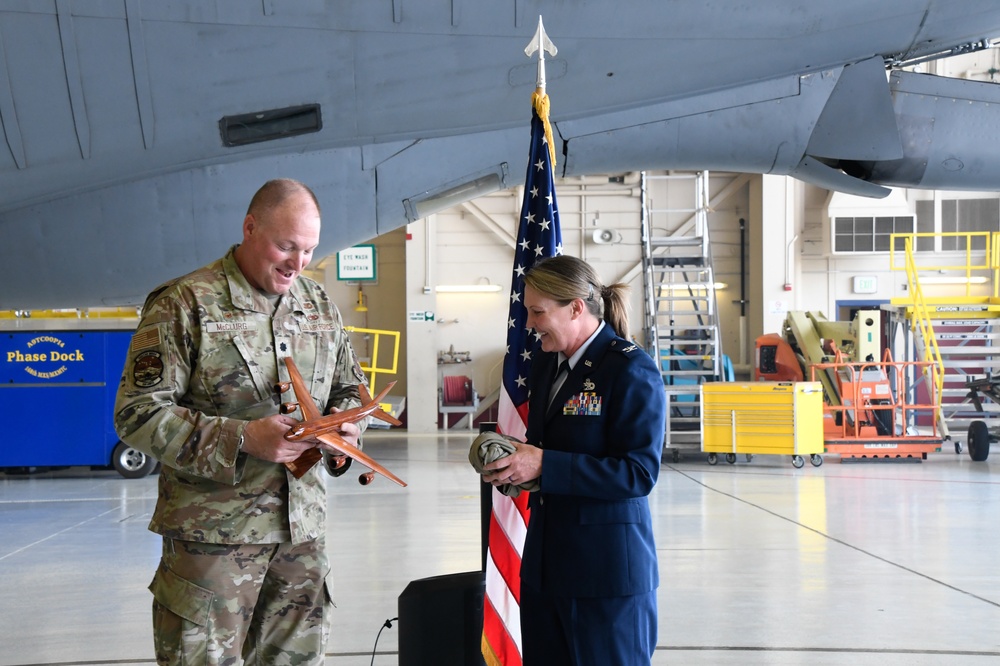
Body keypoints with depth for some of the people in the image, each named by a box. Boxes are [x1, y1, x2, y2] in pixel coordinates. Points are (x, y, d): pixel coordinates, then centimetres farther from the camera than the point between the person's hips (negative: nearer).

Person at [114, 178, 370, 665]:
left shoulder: (320, 307, 12)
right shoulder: (185, 304, -7)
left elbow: (349, 388, 23)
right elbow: (138, 414, -11)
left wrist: (346, 426, -2)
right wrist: (243, 438, -19)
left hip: (302, 531, 5)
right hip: (214, 532, -5)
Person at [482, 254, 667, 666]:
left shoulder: (632, 371, -15)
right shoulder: (545, 363, 10)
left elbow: (640, 472, -20)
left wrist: (543, 465, -24)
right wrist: (518, 465, -1)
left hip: (606, 568, -8)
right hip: (545, 561, 8)